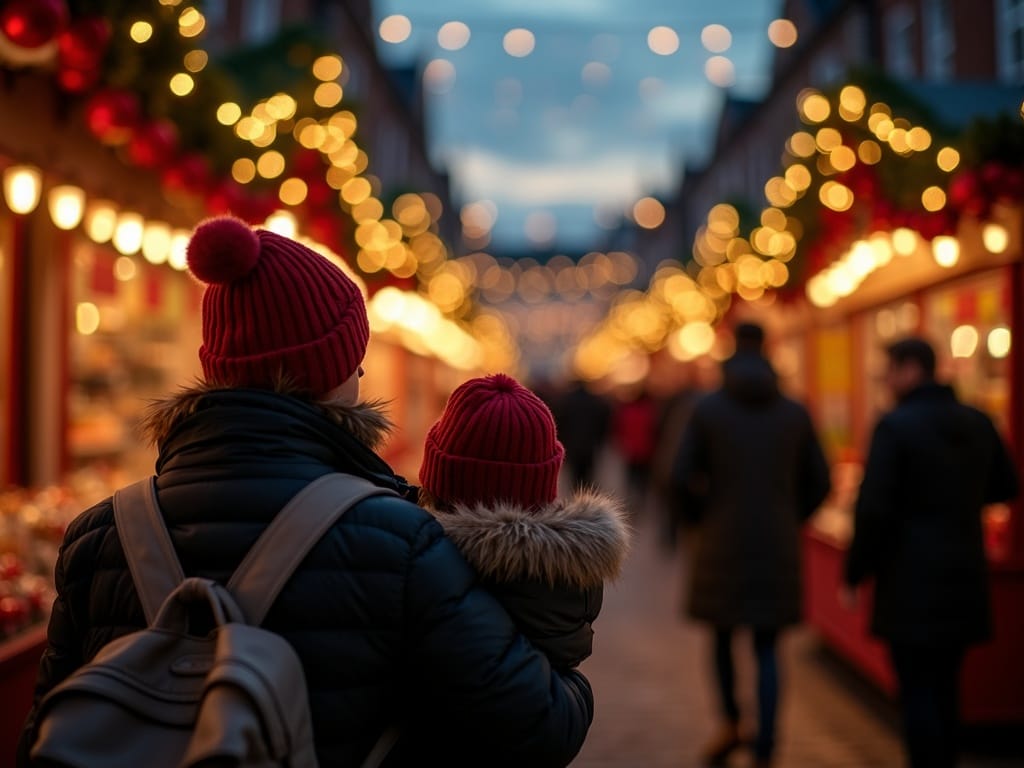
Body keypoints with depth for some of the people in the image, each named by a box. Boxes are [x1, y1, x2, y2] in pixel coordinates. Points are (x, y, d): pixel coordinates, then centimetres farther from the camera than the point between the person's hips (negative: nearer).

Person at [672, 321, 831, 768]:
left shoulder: (707, 408, -3)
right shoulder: (795, 413, 5)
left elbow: (683, 476, -8)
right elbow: (819, 482, 5)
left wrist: (699, 520, 9)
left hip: (721, 543, -1)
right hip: (778, 547, 2)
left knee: (721, 633, 21)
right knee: (766, 650, 7)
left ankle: (730, 724, 27)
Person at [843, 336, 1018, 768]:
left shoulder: (895, 426, -14)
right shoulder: (977, 423, 5)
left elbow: (872, 509, -18)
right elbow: (1005, 487, 19)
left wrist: (854, 575, -7)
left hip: (911, 581, -6)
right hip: (963, 576, 7)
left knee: (917, 692, 0)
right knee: (944, 686, 17)